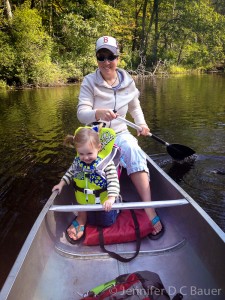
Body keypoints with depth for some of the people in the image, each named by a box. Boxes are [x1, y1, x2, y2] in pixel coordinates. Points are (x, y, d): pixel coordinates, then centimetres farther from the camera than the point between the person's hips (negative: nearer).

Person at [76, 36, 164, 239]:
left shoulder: (128, 81, 4)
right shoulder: (89, 82, -5)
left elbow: (135, 107, 20)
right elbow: (81, 113, -17)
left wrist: (142, 124, 1)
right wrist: (98, 113, -40)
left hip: (120, 133, 1)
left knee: (133, 150, -33)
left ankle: (149, 210, -35)